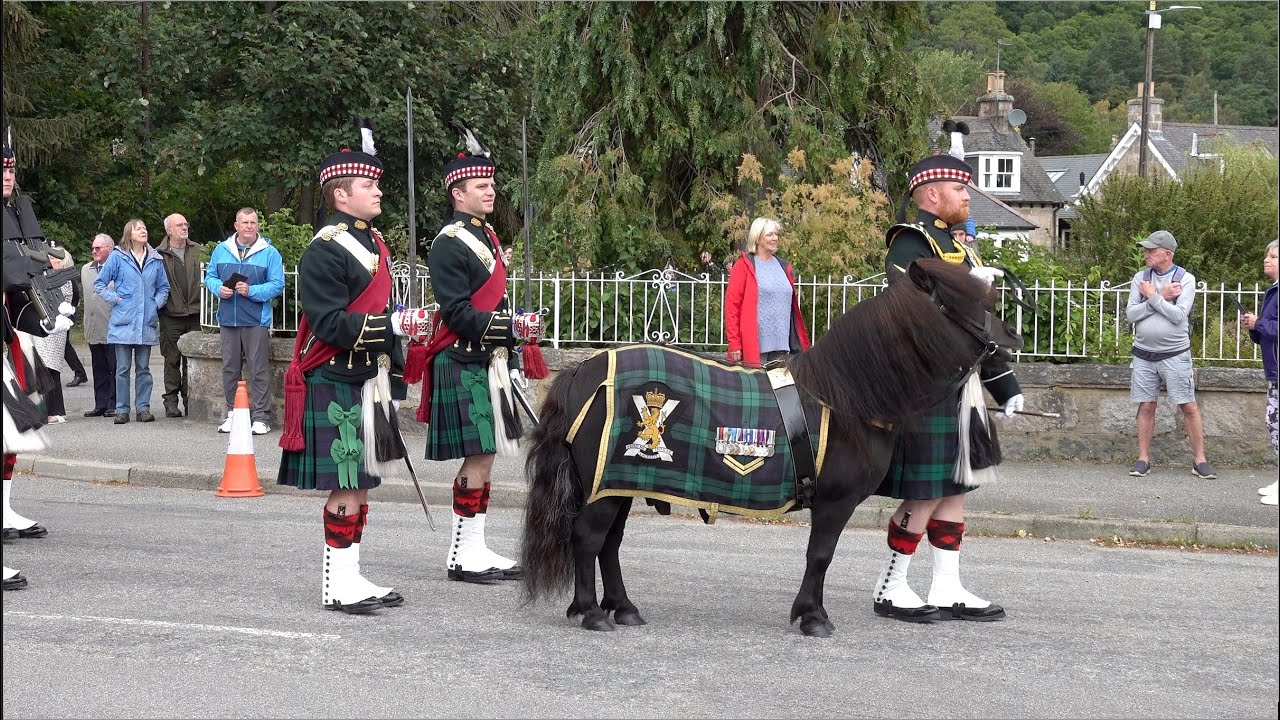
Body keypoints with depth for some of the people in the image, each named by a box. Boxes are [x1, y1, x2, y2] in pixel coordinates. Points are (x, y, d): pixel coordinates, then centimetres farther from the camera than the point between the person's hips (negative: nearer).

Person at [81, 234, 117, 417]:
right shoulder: (86, 270, 16)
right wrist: (87, 325, 19)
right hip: (94, 330, 7)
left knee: (115, 368, -1)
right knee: (99, 369, 10)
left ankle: (114, 405, 2)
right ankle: (101, 405, 14)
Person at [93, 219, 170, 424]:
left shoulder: (155, 259, 9)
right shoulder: (117, 257, 0)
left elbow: (163, 287, 19)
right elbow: (99, 283, 4)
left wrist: (157, 303, 4)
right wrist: (114, 299, -5)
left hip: (147, 322, 2)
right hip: (123, 322, -2)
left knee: (143, 368, 7)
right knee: (123, 369, 0)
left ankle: (143, 408, 11)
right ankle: (122, 410, 5)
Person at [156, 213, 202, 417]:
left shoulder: (198, 251, 10)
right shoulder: (159, 255, 0)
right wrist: (159, 306, -8)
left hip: (194, 315, 2)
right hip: (171, 316, -2)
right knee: (172, 360, 3)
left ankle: (190, 398, 14)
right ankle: (171, 401, 9)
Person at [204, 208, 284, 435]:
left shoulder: (269, 253, 0)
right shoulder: (222, 250, 11)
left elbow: (277, 285, -5)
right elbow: (210, 277, 14)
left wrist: (251, 291, -17)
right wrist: (219, 288, -8)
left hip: (257, 320, -4)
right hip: (228, 320, 4)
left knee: (258, 369, -4)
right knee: (230, 368, 8)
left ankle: (260, 417, -1)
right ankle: (232, 414, 17)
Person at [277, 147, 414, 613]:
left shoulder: (374, 243, 15)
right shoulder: (324, 251, -14)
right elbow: (331, 325, -20)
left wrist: (393, 379, 18)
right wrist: (392, 324, -26)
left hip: (368, 382, 9)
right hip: (335, 386, -9)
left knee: (362, 482, 11)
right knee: (346, 485, -6)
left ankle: (351, 576, 18)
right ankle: (337, 585, 2)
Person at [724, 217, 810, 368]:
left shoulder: (783, 266, 17)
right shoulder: (744, 265, 0)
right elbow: (731, 305, -5)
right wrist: (734, 343, -11)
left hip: (781, 344, 5)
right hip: (755, 344, -5)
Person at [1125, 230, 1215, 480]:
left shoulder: (1185, 279, -5)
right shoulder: (1141, 278, 5)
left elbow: (1179, 315, -17)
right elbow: (1131, 314, -5)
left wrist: (1152, 296, -12)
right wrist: (1162, 298, -12)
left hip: (1175, 354, -3)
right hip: (1144, 354, 3)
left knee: (1189, 407, -2)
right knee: (1146, 407, 5)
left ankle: (1199, 460, 4)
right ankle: (1143, 459, 12)